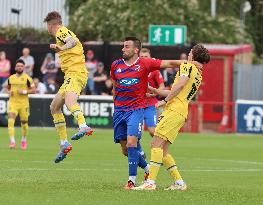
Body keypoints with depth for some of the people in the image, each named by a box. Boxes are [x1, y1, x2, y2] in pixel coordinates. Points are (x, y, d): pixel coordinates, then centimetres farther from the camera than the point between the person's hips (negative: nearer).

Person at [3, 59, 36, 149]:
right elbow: (8, 87, 24)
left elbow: (33, 90, -2)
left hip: (23, 103, -2)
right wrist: (9, 92, 2)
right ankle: (12, 141, -22)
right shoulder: (11, 78, 8)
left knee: (24, 122, 9)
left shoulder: (27, 78, -3)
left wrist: (24, 91, -16)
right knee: (11, 121, -18)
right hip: (13, 102, 2)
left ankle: (24, 140, 33)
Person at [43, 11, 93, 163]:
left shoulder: (61, 32, -5)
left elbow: (73, 41, -27)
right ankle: (64, 144, 19)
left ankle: (83, 127, -63)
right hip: (71, 76, 11)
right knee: (55, 106, 18)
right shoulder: (64, 33, 25)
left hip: (76, 74, -11)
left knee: (69, 100, -37)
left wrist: (62, 48, -45)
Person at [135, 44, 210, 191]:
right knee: (163, 150, 11)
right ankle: (179, 182, 10)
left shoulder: (187, 66, -1)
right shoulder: (198, 75, 26)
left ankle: (151, 182, -20)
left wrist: (165, 101, -13)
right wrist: (153, 90, 35)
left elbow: (180, 85, -20)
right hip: (182, 113, 9)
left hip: (174, 109, -9)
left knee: (157, 144, -13)